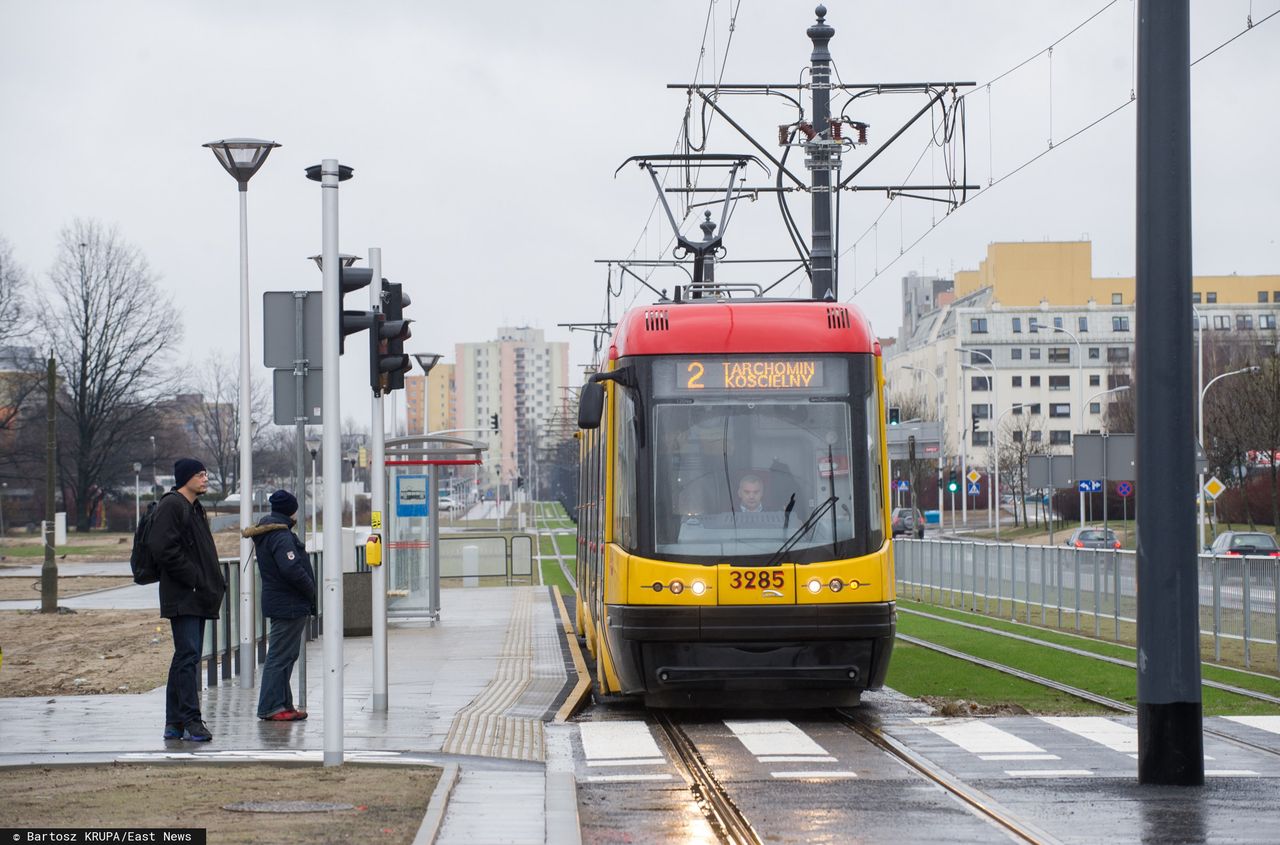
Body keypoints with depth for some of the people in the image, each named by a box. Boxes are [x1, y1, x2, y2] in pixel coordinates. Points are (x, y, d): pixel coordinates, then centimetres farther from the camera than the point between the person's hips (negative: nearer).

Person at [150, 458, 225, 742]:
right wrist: (194, 579, -19)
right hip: (182, 597, -10)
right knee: (188, 655, -12)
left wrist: (215, 584, 14)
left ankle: (175, 723, 15)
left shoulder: (195, 508, 21)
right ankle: (191, 721, -12)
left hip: (198, 597, 10)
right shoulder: (170, 506, -10)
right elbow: (163, 549, -20)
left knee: (185, 657, 11)